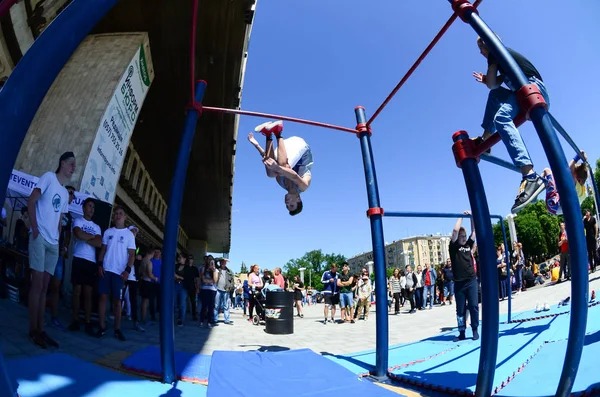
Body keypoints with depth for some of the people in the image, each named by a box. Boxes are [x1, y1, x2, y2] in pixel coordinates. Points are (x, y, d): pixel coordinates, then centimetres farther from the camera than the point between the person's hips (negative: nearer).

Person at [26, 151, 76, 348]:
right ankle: (33, 330, 3)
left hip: (53, 242, 7)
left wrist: (57, 239, 11)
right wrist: (35, 228, -13)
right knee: (37, 284, -5)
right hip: (40, 237, -7)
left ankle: (40, 329, 12)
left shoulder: (65, 193, 19)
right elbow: (31, 201, -7)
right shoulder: (49, 177, 0)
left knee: (44, 287, 7)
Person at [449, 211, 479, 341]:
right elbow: (455, 230, -12)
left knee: (473, 306, 4)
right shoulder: (453, 246, -2)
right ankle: (462, 333, 14)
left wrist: (471, 216, 5)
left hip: (471, 281, 3)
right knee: (460, 309, 6)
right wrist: (461, 216, -3)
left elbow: (474, 230, 9)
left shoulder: (468, 245, 10)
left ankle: (475, 330, 16)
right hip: (459, 283, -2)